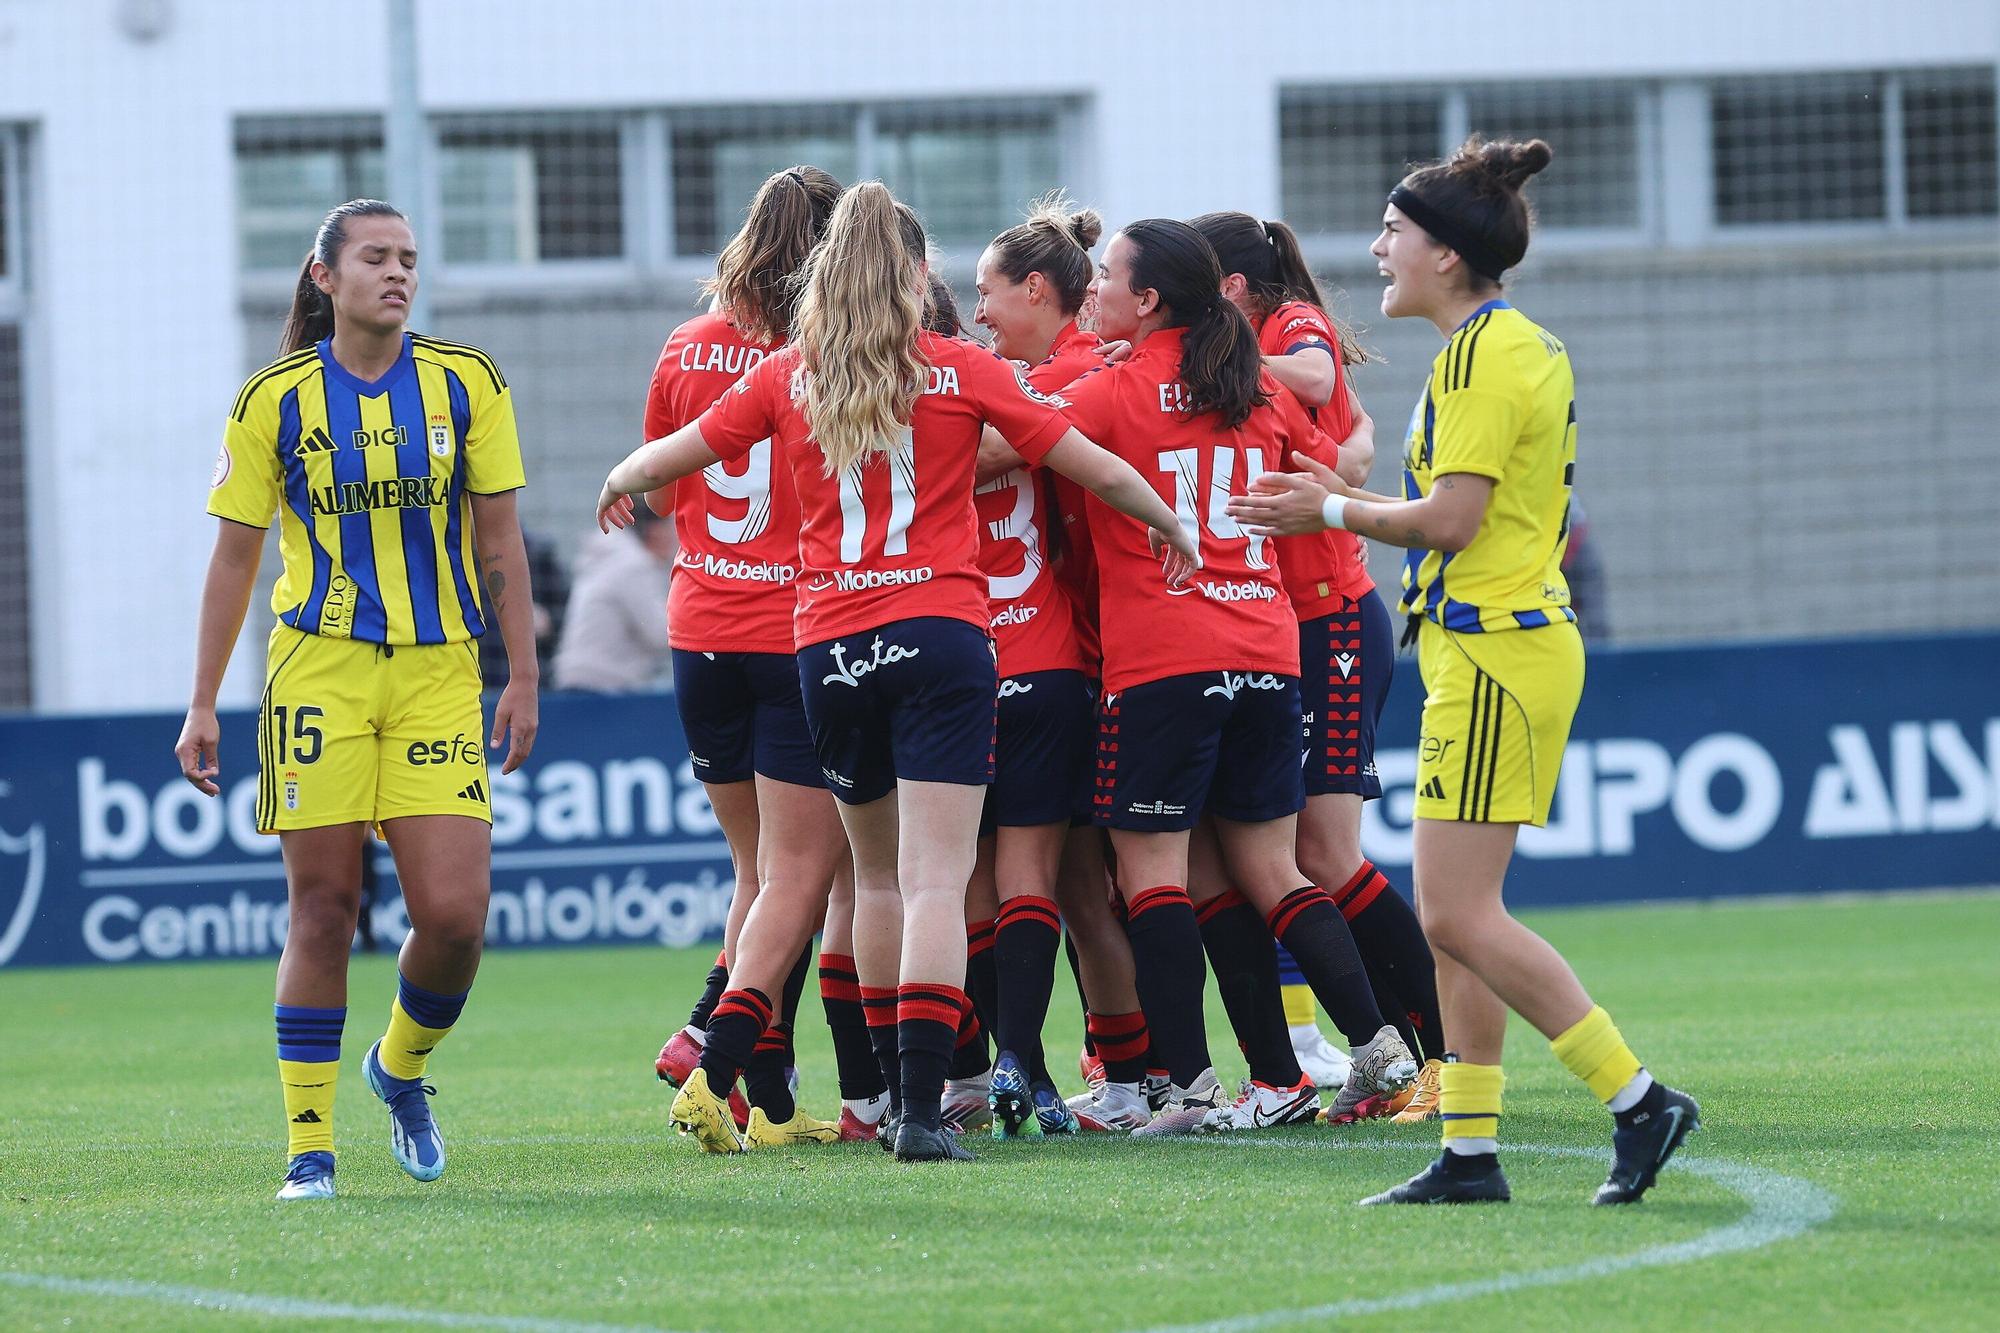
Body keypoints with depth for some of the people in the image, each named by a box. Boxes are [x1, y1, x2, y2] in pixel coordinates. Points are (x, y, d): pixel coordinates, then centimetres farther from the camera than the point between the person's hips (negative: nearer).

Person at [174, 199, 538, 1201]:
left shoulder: (466, 383, 4)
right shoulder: (274, 401, 1)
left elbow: (499, 542, 9)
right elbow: (234, 557, 7)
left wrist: (522, 678, 4)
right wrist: (203, 705, 5)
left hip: (438, 670, 1)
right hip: (317, 668, -1)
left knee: (455, 913, -8)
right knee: (322, 910, -3)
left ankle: (402, 1067, 22)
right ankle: (309, 1146, 5)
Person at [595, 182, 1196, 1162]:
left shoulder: (788, 379, 6)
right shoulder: (961, 371, 2)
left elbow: (675, 454, 15)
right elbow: (1093, 466, 5)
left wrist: (620, 484, 38)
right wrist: (1171, 529, 22)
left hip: (828, 645, 3)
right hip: (942, 633, -3)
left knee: (878, 873, 20)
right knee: (935, 881, -8)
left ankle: (899, 1083, 27)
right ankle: (919, 1108, -19)